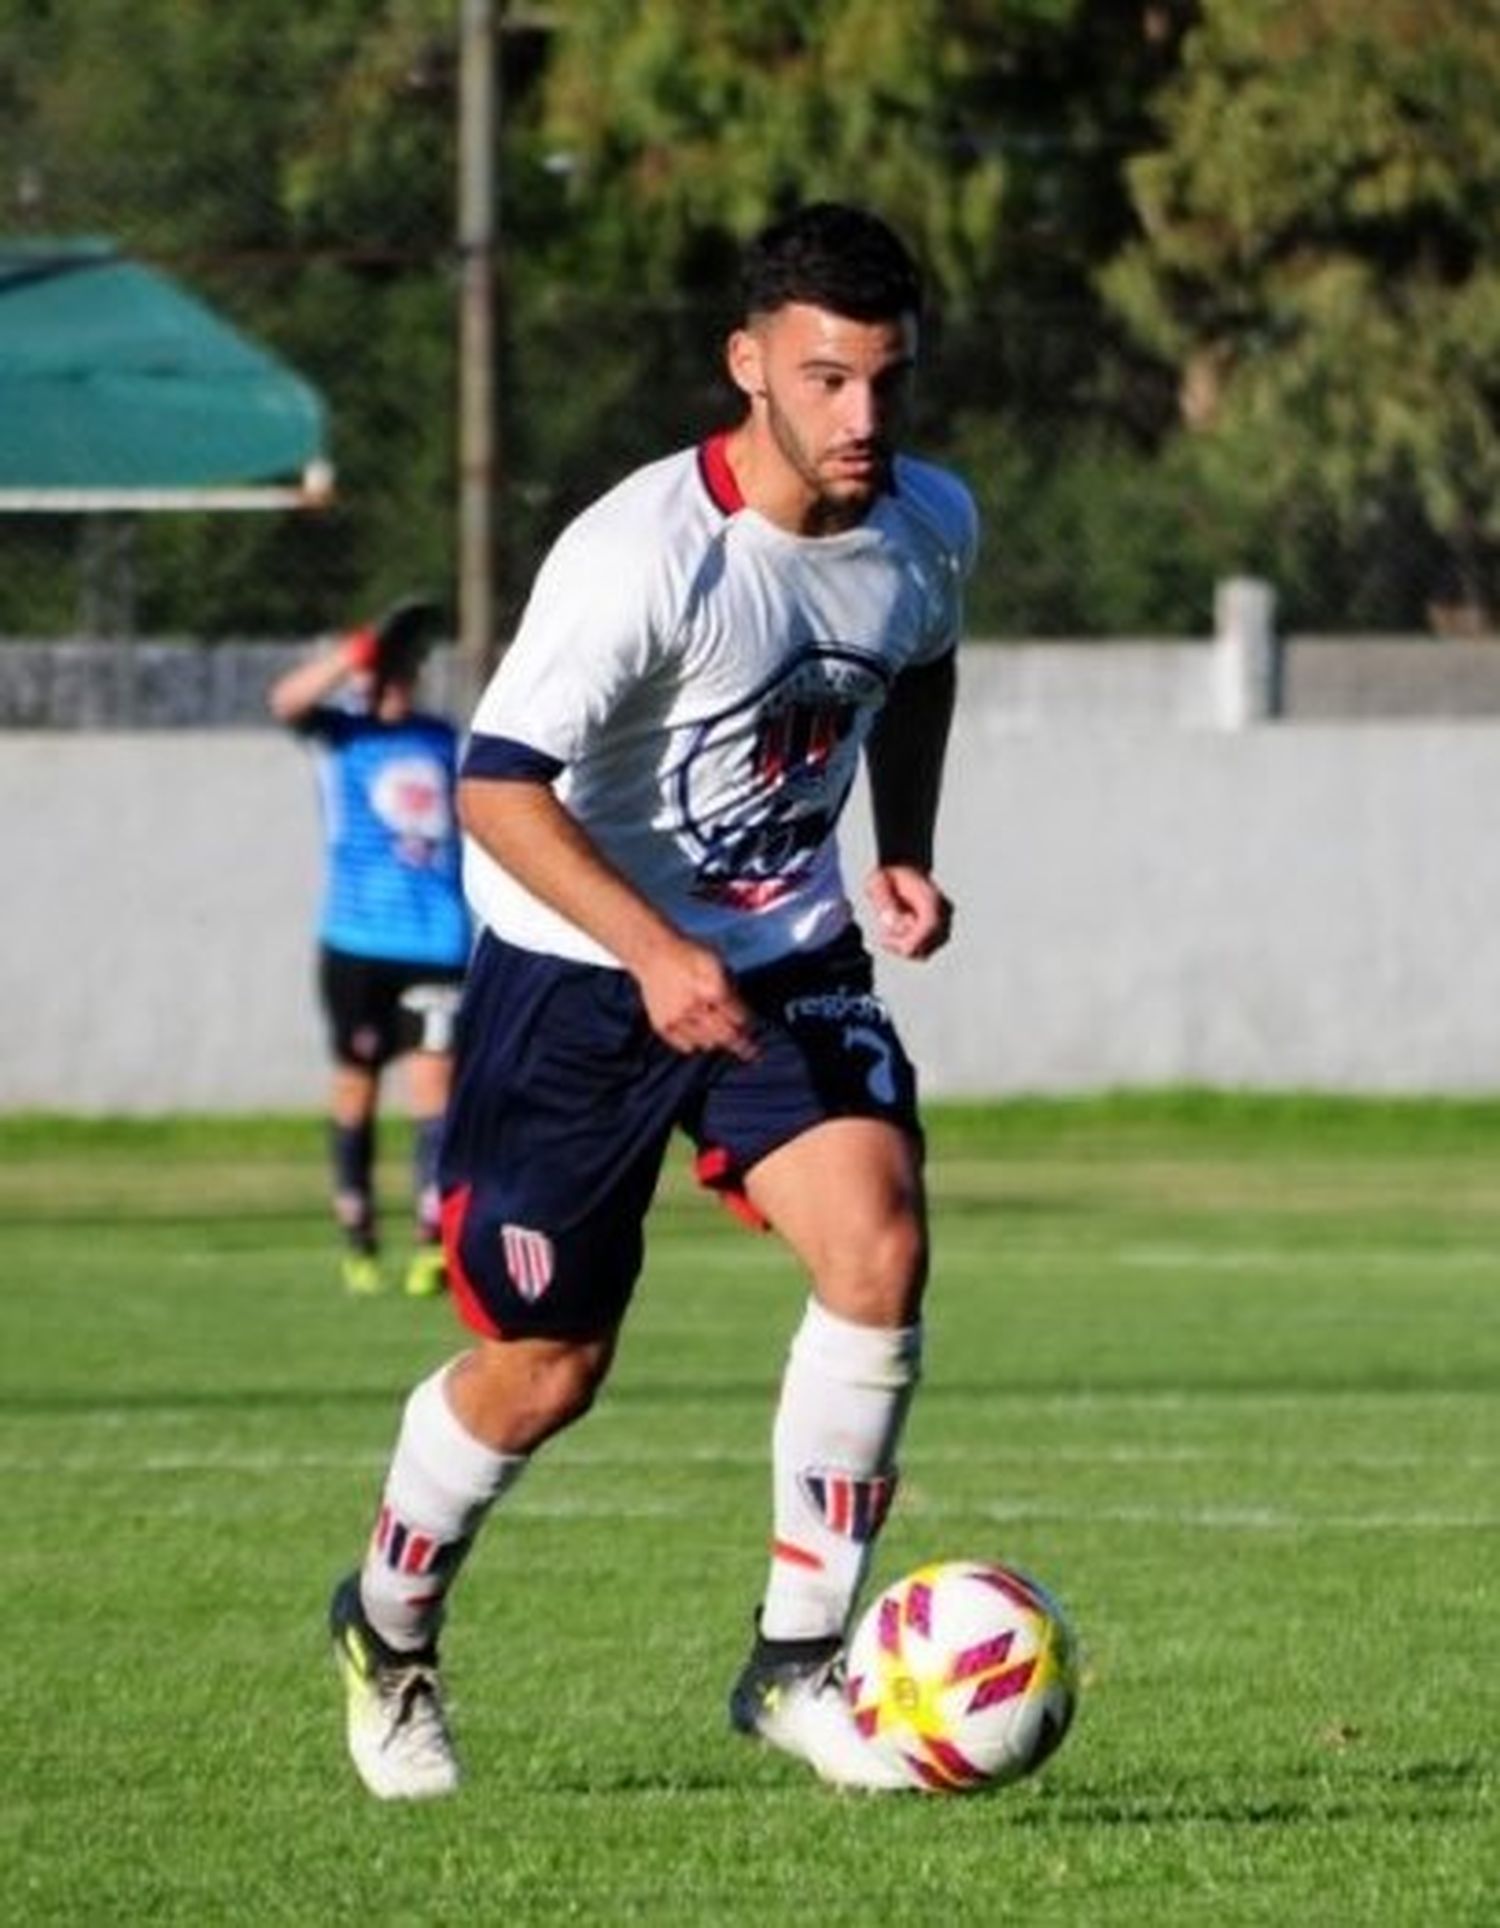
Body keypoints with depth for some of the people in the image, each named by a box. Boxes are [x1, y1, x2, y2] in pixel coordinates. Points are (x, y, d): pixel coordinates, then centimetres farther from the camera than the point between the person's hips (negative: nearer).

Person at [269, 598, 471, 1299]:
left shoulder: (444, 740, 15)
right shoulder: (341, 734, 4)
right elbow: (287, 701, -17)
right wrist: (359, 651, -23)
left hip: (439, 941, 2)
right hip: (357, 940, -2)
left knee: (433, 1074, -10)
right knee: (355, 1083, 5)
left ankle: (433, 1239, -16)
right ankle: (357, 1237, 16)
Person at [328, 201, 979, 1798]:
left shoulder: (929, 526, -6)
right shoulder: (644, 557, -26)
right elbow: (498, 786, -28)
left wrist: (904, 851, 6)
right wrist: (655, 951, -38)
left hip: (788, 961, 5)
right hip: (575, 976, -4)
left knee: (880, 1249, -21)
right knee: (544, 1368, 4)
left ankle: (796, 1663, -10)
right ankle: (389, 1631, 34)